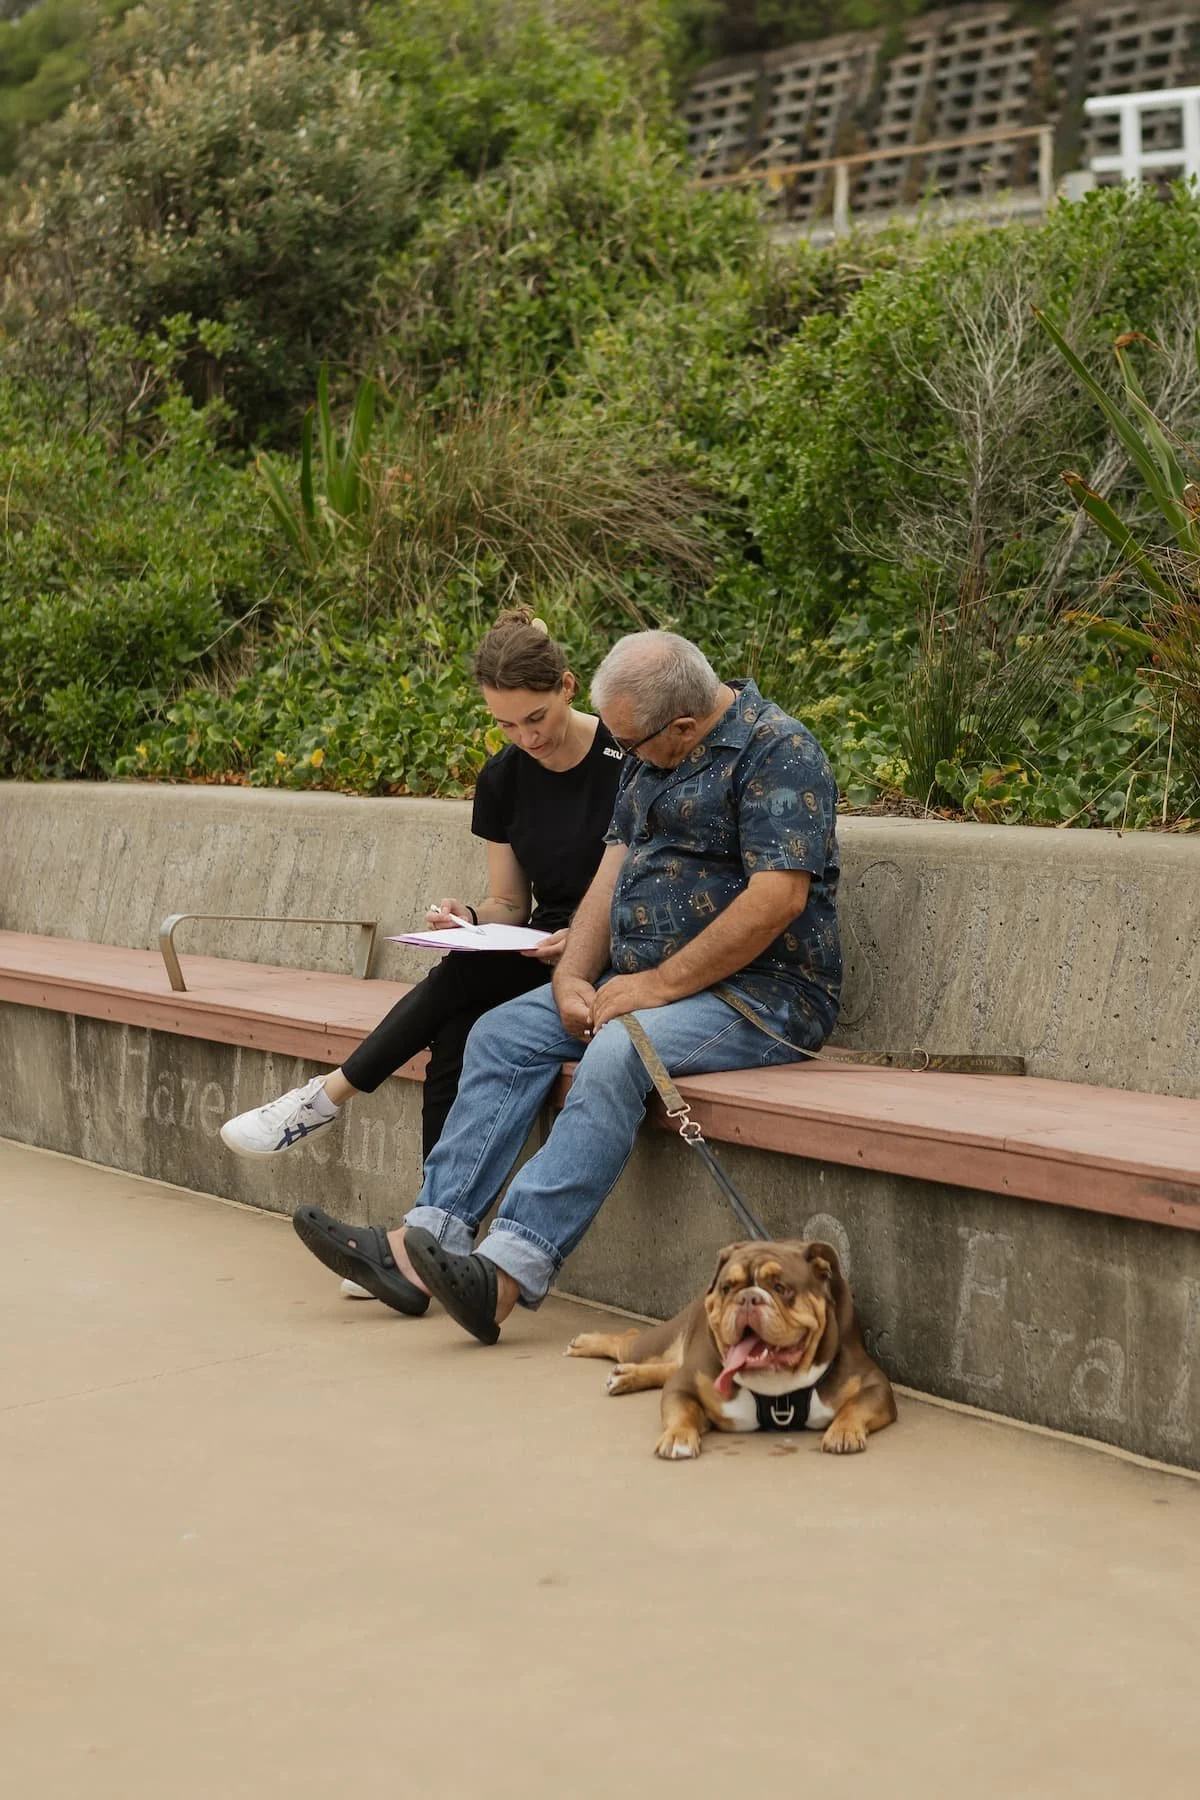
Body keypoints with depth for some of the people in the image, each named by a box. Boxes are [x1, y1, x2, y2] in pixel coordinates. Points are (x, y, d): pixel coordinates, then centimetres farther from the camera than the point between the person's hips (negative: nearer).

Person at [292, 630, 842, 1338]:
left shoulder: (779, 750, -14)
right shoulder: (651, 754, 13)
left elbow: (778, 897, -23)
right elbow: (615, 870, 12)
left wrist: (660, 985, -20)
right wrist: (571, 979, -3)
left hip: (763, 990, -9)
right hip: (645, 980, 9)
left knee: (616, 1053, -34)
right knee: (502, 1034, -5)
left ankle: (511, 1267, -39)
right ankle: (428, 1239, -14)